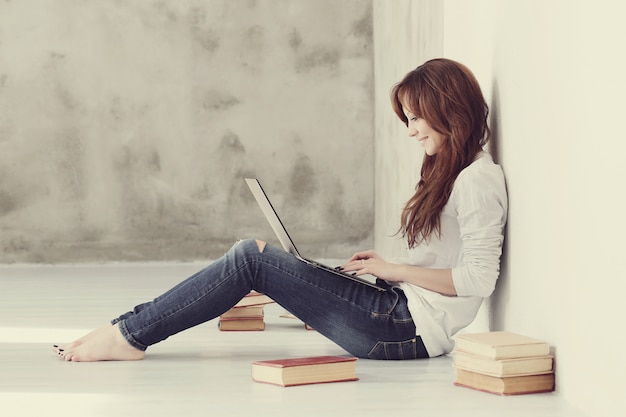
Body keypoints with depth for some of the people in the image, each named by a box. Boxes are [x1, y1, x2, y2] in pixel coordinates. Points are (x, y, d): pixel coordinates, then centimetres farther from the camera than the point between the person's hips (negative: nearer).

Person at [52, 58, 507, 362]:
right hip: (400, 318, 10)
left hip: (410, 328, -10)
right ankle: (131, 330, 3)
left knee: (252, 258, -13)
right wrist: (386, 267, 6)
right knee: (253, 255, 4)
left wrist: (393, 269, -13)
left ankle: (129, 336, -7)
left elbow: (478, 279, -20)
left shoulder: (479, 180, -12)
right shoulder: (447, 172, 19)